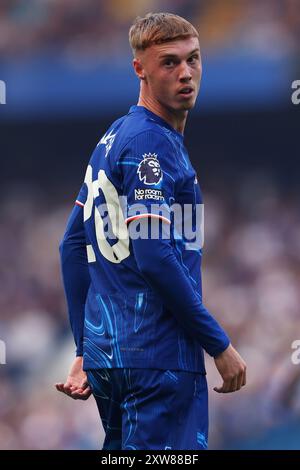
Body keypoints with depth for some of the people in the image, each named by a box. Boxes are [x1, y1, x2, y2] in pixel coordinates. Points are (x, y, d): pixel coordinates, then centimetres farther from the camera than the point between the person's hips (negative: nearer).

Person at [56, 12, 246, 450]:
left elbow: (74, 246, 19)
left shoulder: (112, 139, 16)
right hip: (160, 358, -10)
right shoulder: (153, 142, -13)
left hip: (106, 352, 10)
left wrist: (85, 352, 21)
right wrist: (220, 346, -14)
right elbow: (155, 257, -21)